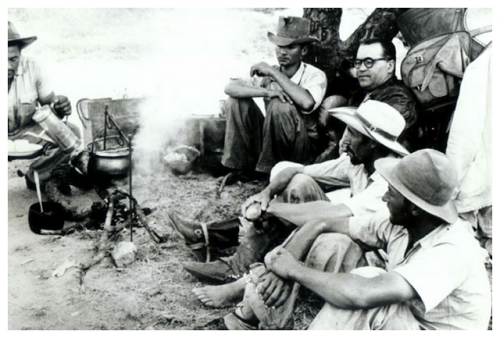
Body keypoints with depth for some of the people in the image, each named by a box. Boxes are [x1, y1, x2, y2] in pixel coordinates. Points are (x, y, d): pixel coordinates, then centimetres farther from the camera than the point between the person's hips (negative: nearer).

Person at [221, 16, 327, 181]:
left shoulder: (315, 75, -12)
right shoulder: (267, 74, -1)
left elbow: (307, 103, -35)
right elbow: (230, 88, -14)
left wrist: (273, 72, -25)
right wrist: (267, 92, -31)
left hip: (305, 150, -4)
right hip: (271, 145, 4)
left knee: (279, 105, -30)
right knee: (237, 100, -11)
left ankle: (273, 169, -14)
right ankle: (242, 168, -7)